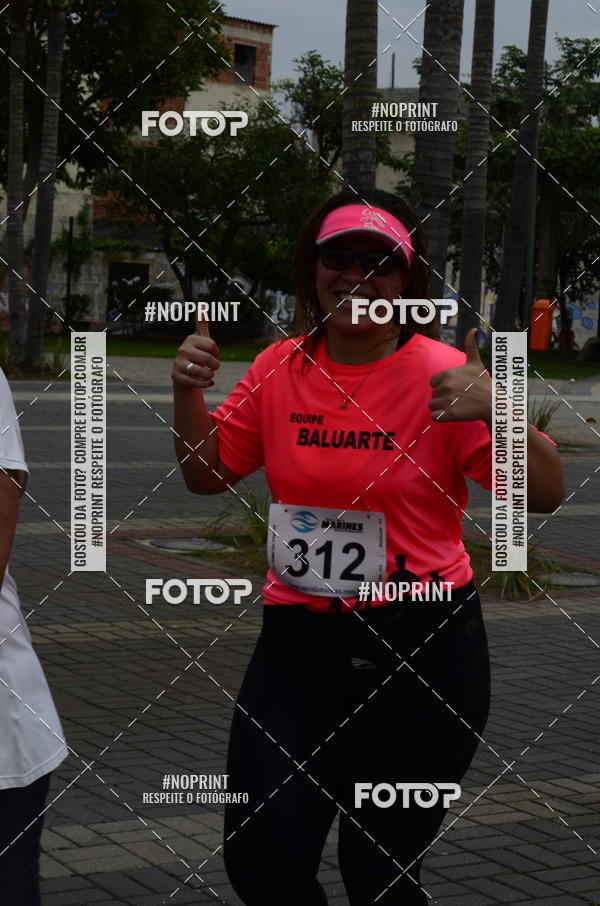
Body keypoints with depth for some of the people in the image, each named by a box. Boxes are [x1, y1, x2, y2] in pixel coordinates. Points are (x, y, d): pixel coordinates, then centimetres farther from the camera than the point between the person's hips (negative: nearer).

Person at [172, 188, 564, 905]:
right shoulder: (279, 368, 3)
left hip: (420, 654, -3)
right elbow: (207, 474, 14)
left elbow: (545, 495, -13)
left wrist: (495, 411, -31)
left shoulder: (442, 375, -9)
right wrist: (188, 391, -3)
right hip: (296, 640, 4)